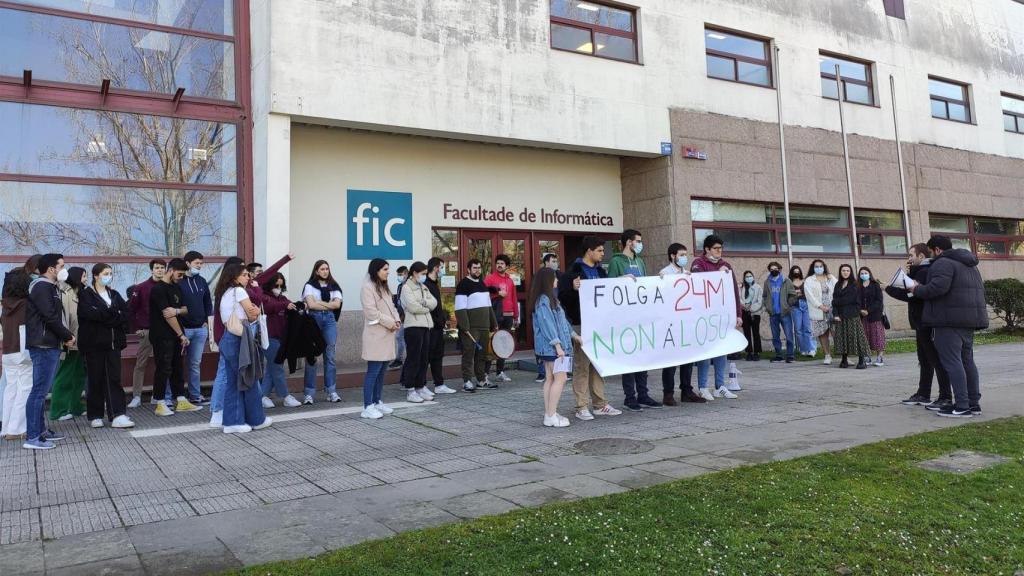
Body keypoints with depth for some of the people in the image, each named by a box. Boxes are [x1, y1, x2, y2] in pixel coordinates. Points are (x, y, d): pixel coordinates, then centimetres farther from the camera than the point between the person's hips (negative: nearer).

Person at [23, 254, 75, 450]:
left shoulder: (50, 287, 18)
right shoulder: (41, 287, -12)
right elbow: (50, 316, -18)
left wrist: (65, 336, 5)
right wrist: (68, 336, -9)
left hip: (50, 345, 10)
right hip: (44, 346, -10)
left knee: (42, 390, 14)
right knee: (39, 390, -8)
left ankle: (41, 430, 21)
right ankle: (32, 437, -6)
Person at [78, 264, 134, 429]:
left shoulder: (114, 295, 15)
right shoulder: (86, 294, 0)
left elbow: (126, 314, 2)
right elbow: (91, 314, -18)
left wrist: (104, 316, -12)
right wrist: (115, 316, -11)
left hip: (113, 342, 4)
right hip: (94, 343, -4)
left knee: (114, 379, -1)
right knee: (96, 380, 2)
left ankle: (117, 416, -5)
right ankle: (95, 416, 13)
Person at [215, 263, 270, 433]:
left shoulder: (224, 293, 18)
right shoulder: (238, 291, -7)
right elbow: (253, 315, -5)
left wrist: (253, 312, -7)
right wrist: (254, 312, 13)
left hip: (227, 339, 8)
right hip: (239, 339, -8)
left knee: (233, 382, 9)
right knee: (250, 380, 3)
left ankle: (232, 422, 9)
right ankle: (256, 419, 13)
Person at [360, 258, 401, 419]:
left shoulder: (384, 287, 19)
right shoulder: (367, 287, -10)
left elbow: (392, 306, 19)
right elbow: (371, 311, -18)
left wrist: (397, 320, 0)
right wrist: (390, 323, -15)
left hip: (387, 335, 9)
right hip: (375, 335, -9)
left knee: (382, 371, 12)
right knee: (373, 372, -8)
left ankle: (377, 402, 20)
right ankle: (368, 407, -5)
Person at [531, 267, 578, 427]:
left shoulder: (550, 299, 17)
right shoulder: (543, 301, -14)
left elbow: (562, 320, 23)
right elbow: (547, 324, -19)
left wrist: (574, 335, 21)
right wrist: (558, 346, -20)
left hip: (549, 347, 10)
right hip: (551, 346, -10)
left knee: (550, 379, 10)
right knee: (560, 378, -10)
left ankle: (549, 414, 13)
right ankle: (551, 415, -7)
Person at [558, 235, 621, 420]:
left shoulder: (600, 271, 16)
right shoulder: (574, 272, -7)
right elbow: (562, 295, -13)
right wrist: (573, 288, -31)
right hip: (581, 325, -7)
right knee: (582, 365, -4)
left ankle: (600, 404, 19)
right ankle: (582, 407, 2)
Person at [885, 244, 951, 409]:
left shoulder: (925, 272, -16)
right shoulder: (920, 271, 17)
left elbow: (912, 295, -23)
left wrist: (889, 288, -14)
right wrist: (909, 276, 6)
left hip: (927, 324, -11)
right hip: (922, 324, 11)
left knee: (937, 360, -6)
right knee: (925, 361, 16)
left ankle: (946, 397, -2)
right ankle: (923, 395, 25)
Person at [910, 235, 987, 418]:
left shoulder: (943, 263, -10)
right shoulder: (970, 265, 22)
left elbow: (938, 287, -24)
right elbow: (980, 290, 24)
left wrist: (917, 290, -9)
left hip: (950, 321, -10)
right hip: (970, 320, 10)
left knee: (952, 362, -9)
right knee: (967, 360, 15)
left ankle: (962, 406, -12)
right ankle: (974, 403, 17)